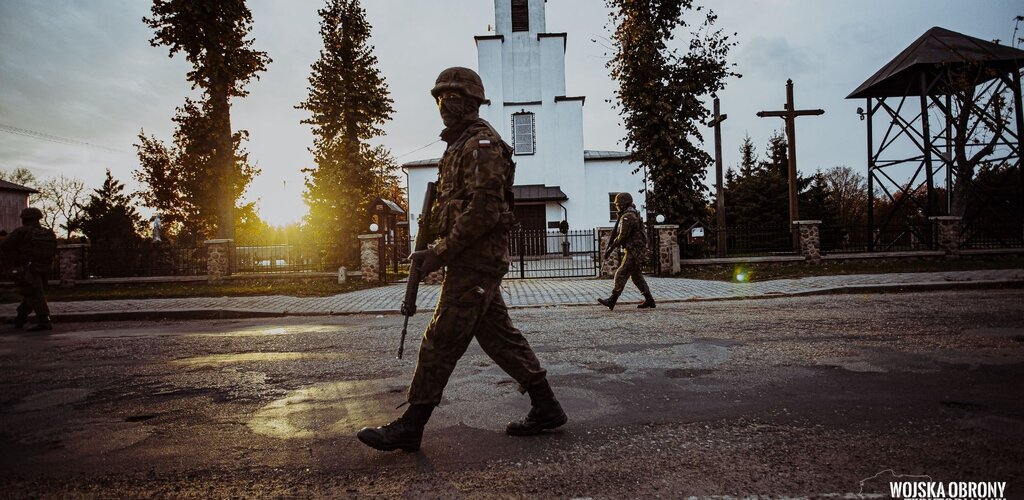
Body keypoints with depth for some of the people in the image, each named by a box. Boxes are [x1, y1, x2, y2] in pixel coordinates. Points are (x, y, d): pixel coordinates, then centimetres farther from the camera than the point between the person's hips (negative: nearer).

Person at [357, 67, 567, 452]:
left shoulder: (481, 143, -11)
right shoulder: (461, 145, 22)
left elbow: (484, 210, -21)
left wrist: (441, 254, -17)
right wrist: (434, 252, 13)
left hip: (475, 260, -10)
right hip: (476, 260, 10)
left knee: (441, 341, -5)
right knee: (498, 336, 12)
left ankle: (410, 427, 5)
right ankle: (546, 407, 20)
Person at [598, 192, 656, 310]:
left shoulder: (627, 217, -15)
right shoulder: (634, 215, 18)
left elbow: (622, 236, -18)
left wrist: (610, 249, -11)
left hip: (633, 251, -10)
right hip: (636, 250, 10)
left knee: (621, 274, -9)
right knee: (636, 275, 13)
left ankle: (612, 301, -8)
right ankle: (649, 300, 15)